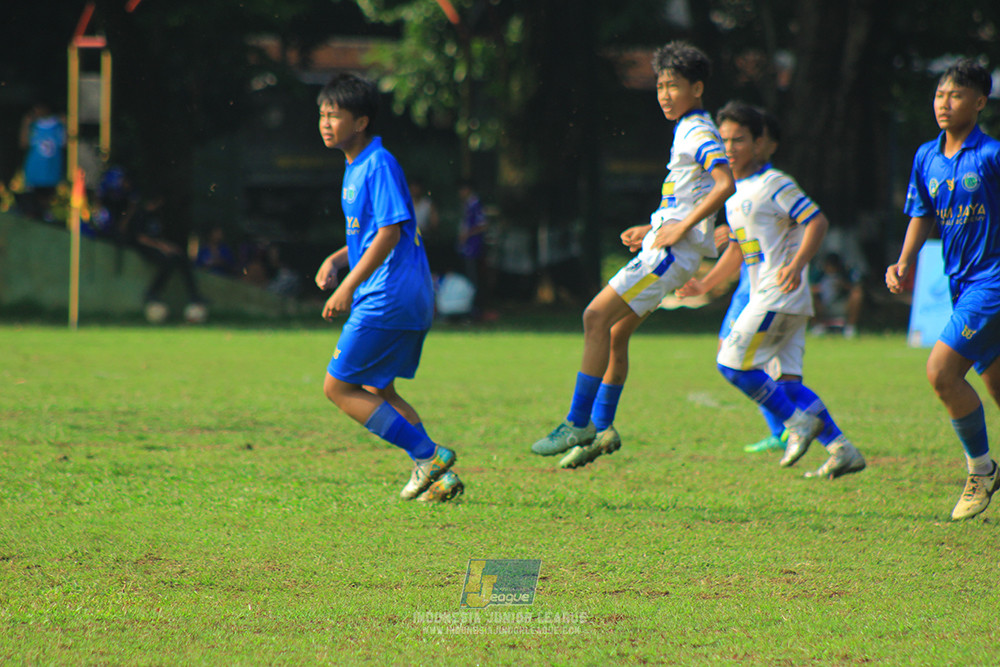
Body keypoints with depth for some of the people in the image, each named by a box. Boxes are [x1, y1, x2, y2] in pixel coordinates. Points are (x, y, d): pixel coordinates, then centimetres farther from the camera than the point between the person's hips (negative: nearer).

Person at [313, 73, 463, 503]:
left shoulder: (379, 165, -14)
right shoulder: (355, 167, 16)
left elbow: (390, 232, -22)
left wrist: (349, 286, -24)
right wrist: (336, 261, 12)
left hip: (390, 300, -10)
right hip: (405, 301, 10)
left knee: (339, 387, -6)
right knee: (377, 390, 16)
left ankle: (428, 455, -6)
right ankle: (438, 476, 13)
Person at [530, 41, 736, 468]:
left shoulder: (699, 133, -10)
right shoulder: (687, 131, 20)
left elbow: (725, 185, -25)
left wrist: (680, 227, -24)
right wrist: (652, 229, 19)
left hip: (672, 253, -10)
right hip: (661, 247, 10)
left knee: (597, 317, -15)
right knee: (615, 332, 11)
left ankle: (578, 424, -15)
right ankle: (601, 429, 16)